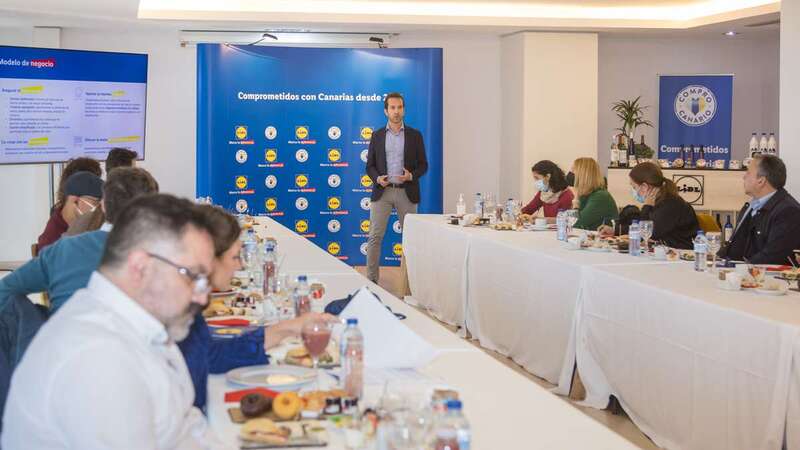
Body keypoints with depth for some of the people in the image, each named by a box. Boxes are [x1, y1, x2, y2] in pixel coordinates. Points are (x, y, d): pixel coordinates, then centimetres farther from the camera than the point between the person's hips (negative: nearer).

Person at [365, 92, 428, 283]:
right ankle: (372, 279, 0)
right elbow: (370, 165, 10)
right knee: (375, 236, -4)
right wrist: (377, 178, -11)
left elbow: (423, 165, 6)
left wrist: (411, 175, -14)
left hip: (406, 192, 0)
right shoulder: (377, 136, 8)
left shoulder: (415, 135, 6)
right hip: (382, 191, 0)